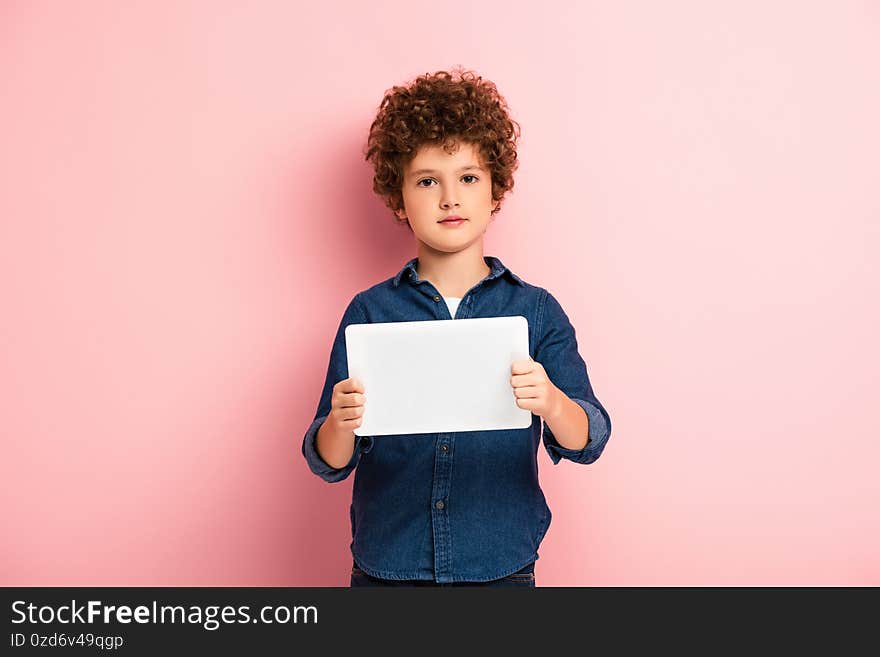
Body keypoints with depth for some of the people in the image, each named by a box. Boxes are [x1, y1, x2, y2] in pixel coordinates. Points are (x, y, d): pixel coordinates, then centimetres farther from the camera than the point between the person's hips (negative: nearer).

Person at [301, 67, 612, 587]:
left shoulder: (536, 310, -2)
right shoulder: (370, 311, -3)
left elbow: (588, 442, -10)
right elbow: (329, 463, -4)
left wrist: (552, 403, -31)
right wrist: (341, 425, -26)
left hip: (502, 568, 0)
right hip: (386, 569, 0)